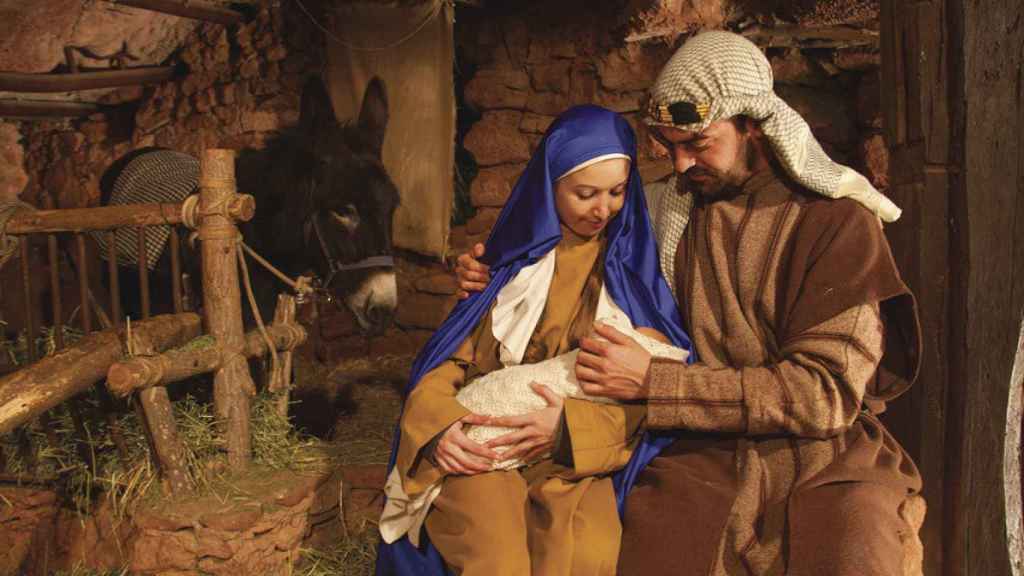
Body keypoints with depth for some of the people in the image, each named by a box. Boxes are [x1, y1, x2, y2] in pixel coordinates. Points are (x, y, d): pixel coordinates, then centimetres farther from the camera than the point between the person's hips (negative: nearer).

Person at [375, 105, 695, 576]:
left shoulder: (634, 262, 5)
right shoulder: (515, 254, 7)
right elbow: (453, 353, 8)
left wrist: (571, 424, -18)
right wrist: (438, 420, -13)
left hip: (580, 455, 0)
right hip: (481, 448, 0)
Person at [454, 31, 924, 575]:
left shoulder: (839, 220, -3)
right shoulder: (670, 210, 9)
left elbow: (826, 391, -11)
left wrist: (651, 383, -14)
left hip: (827, 462, -2)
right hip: (706, 456, 2)